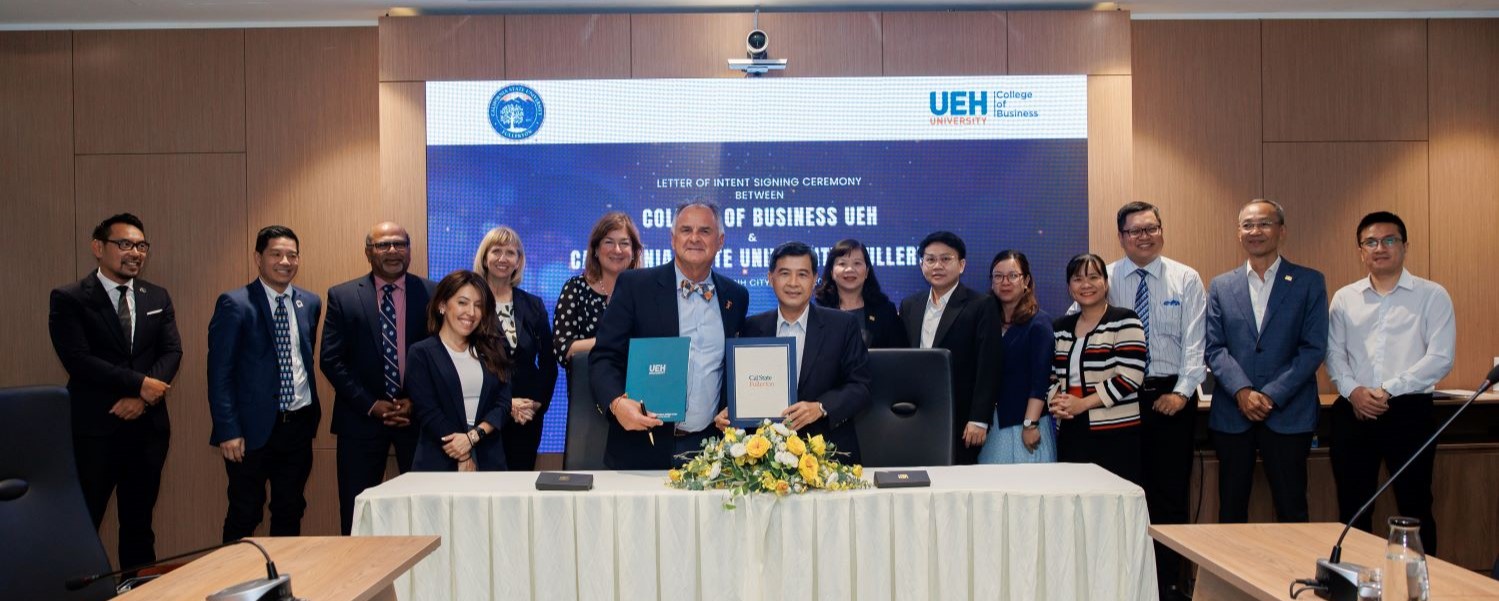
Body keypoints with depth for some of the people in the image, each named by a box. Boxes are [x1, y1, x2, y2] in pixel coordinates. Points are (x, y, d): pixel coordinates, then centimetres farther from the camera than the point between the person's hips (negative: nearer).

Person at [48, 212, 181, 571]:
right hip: (95, 428, -4)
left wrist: (141, 397, -13)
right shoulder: (69, 299, -4)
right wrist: (140, 383, -17)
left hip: (149, 425, 5)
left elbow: (172, 352, 2)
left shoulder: (157, 298, 10)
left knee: (139, 521, 13)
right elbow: (77, 359, -14)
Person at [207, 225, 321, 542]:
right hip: (253, 428, -5)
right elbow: (219, 373, -10)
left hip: (299, 425, 5)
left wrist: (311, 414, 9)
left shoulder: (310, 303, 8)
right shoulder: (234, 304, -8)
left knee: (290, 514, 15)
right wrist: (228, 431, -15)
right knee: (243, 518, 5)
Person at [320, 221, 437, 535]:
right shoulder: (342, 296, 3)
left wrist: (417, 402, -9)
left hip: (418, 415, 0)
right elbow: (331, 360, -1)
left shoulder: (432, 294, 3)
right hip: (362, 417, 0)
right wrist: (371, 405, -9)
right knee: (357, 512, 5)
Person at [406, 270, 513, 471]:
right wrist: (463, 459, -12)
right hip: (440, 463, -3)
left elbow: (503, 404, 2)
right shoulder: (421, 353, -1)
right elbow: (428, 413, -8)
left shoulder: (492, 352, 10)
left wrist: (473, 436, -14)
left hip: (489, 461, 3)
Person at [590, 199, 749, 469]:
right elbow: (604, 357, -5)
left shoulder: (737, 296, 9)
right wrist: (617, 403, -23)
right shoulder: (634, 285, -1)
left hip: (709, 449, 2)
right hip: (642, 448, -2)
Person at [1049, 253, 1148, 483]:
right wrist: (1055, 401, -3)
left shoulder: (1124, 321, -1)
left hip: (1116, 434, -4)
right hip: (1071, 434, 5)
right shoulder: (1060, 328, 15)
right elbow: (1051, 376, 19)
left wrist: (1083, 403, -12)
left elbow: (1130, 376, -10)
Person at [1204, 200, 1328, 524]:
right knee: (1231, 510, 7)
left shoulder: (1309, 282, 4)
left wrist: (1272, 395, -12)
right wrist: (1242, 391, -12)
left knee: (1292, 510, 3)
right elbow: (1214, 347, 3)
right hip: (1232, 414, 2)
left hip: (1288, 414, -2)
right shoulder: (1220, 286, 10)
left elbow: (1314, 348, -3)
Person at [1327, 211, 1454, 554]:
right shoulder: (1344, 298, 10)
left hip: (1409, 412, -3)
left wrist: (1388, 390, -14)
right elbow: (1334, 353, 7)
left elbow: (1440, 358, -7)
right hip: (1352, 413, 3)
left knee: (1415, 507, 5)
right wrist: (1353, 390, -11)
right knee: (1352, 508, 10)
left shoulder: (1432, 296, 1)